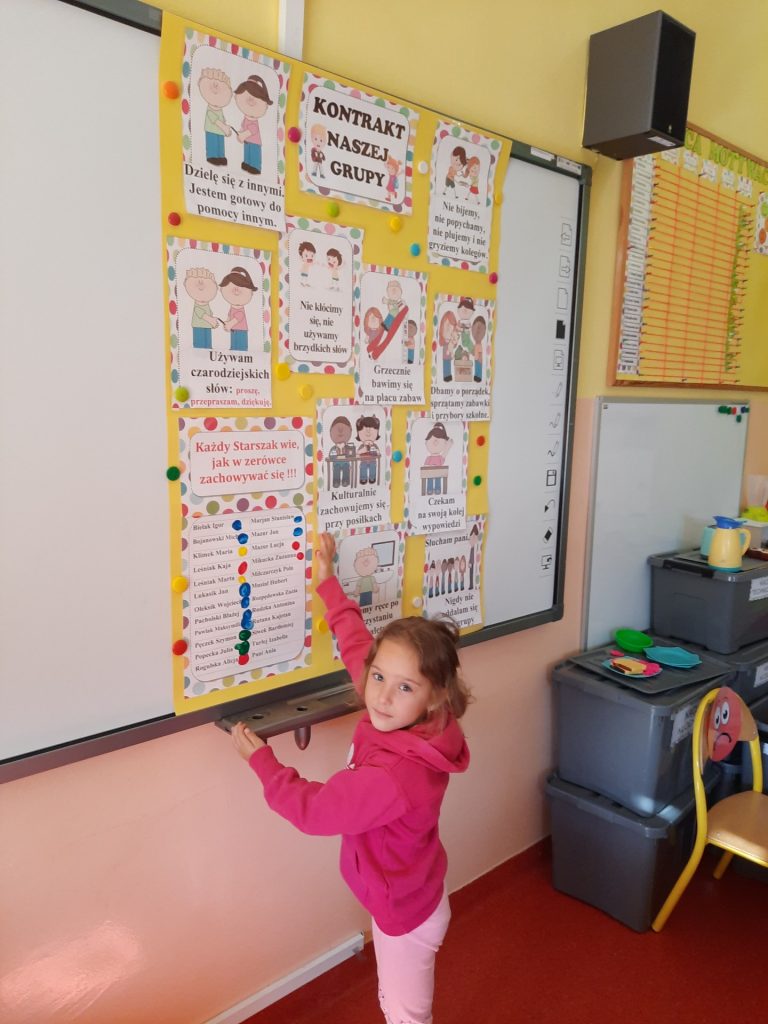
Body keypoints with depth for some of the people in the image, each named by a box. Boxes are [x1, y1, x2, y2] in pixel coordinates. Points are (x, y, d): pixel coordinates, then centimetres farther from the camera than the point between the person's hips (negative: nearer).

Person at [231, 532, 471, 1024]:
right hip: (412, 898, 8)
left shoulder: (392, 777, -41)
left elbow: (311, 807, -24)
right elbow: (358, 647, -3)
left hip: (406, 912, -8)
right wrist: (329, 583, 4)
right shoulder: (415, 725, -18)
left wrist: (259, 756, -11)